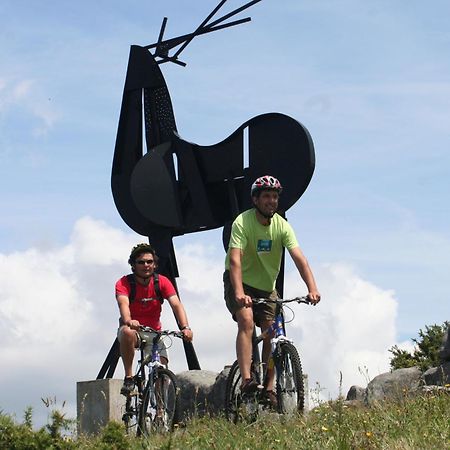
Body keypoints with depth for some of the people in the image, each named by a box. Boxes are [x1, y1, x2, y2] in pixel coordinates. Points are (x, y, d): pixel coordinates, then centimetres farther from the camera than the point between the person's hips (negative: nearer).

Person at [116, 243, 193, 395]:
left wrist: (185, 328, -38)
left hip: (154, 333, 2)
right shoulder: (124, 283, -14)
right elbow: (123, 304, -33)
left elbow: (176, 305, -20)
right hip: (133, 329, -2)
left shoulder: (162, 282, -7)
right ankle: (128, 378, -26)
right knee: (127, 332, -38)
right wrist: (128, 321, -57)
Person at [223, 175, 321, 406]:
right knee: (246, 322, -26)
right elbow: (235, 260, -34)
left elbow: (299, 258, -22)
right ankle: (246, 380, -34)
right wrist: (239, 293, -49)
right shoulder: (242, 223, -23)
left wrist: (312, 288, -37)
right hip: (240, 284, -4)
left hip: (266, 286, 4)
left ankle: (269, 389, 5)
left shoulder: (282, 226, -12)